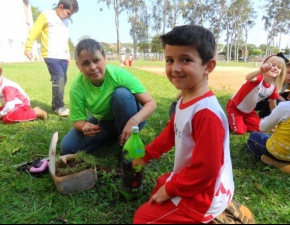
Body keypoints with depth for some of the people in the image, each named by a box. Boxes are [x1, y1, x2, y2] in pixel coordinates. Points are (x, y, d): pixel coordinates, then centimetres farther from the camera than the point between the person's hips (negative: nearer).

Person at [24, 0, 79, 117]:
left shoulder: (66, 21, 20)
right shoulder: (46, 15, 1)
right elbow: (34, 31, -1)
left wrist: (68, 54, 28)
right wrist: (28, 48, -5)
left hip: (63, 56, 7)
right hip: (51, 55, -6)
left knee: (62, 80, 4)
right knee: (59, 78, -17)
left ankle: (56, 105, 14)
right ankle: (59, 106, -8)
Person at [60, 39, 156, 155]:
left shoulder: (119, 75, -29)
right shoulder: (77, 87, -21)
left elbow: (151, 102, -25)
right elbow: (77, 120, -12)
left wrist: (134, 120, -45)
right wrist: (84, 126, -38)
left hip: (128, 120, -2)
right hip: (102, 122, 3)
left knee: (122, 93, -34)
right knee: (67, 147, -13)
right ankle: (115, 135, 0)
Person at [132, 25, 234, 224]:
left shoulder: (206, 113, -34)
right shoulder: (185, 101, -4)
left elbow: (204, 170, -30)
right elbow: (171, 133, 13)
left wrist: (170, 189, -16)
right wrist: (146, 154, 14)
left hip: (202, 194, -9)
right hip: (189, 181, 10)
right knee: (159, 185, 33)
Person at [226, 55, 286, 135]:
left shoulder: (274, 87, -7)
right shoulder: (259, 78, -28)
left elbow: (272, 104, 8)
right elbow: (248, 78, -55)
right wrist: (260, 71, -77)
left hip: (248, 110, 7)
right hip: (234, 107, -7)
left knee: (259, 128, 6)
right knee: (239, 131, -14)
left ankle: (241, 122, 22)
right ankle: (230, 122, 15)